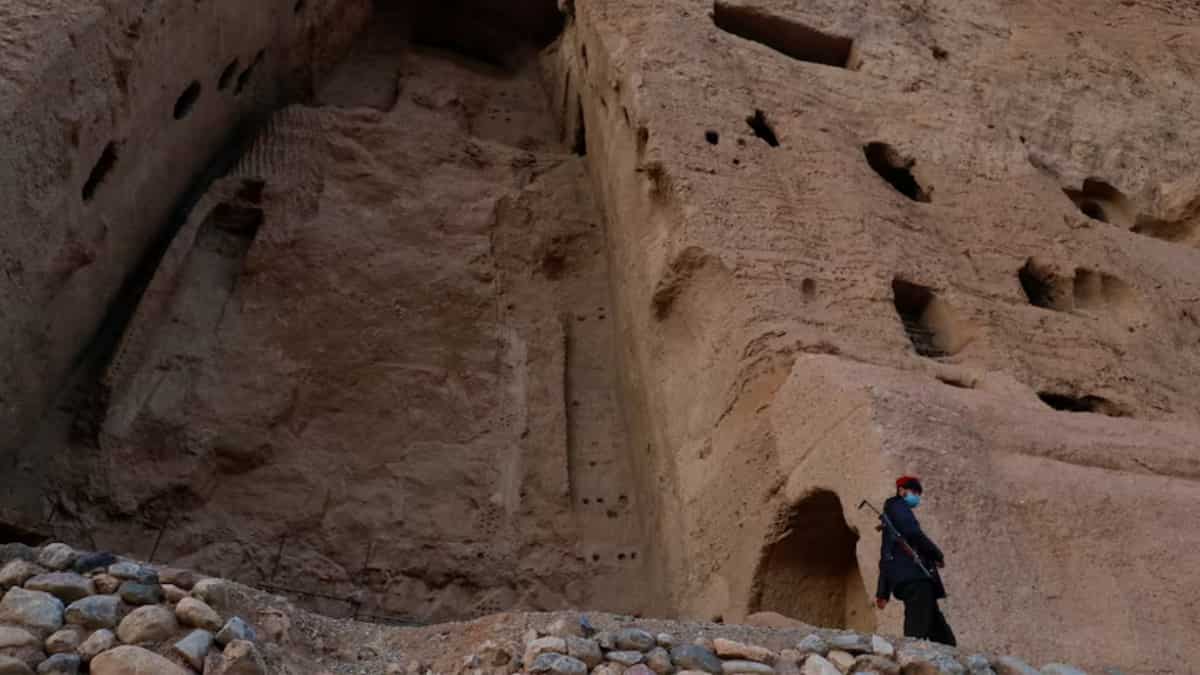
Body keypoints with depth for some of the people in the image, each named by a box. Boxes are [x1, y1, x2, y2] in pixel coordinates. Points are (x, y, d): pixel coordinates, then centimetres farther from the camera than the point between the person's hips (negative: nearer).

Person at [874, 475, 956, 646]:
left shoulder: (889, 517, 31)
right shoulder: (898, 507, 5)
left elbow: (885, 558, 29)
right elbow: (913, 533, -14)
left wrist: (883, 592, 26)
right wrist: (938, 555, -1)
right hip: (914, 577, -9)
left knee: (944, 638, 4)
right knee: (918, 632, -19)